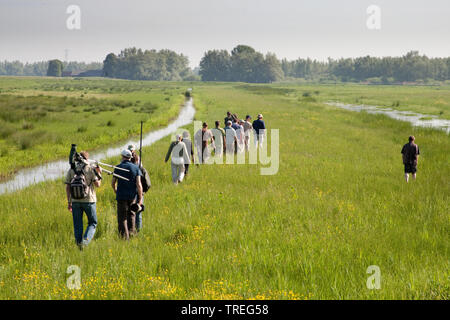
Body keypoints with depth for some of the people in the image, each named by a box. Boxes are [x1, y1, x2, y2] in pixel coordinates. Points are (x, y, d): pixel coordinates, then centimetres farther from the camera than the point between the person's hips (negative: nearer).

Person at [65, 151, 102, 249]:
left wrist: (69, 202, 10)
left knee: (77, 225, 10)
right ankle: (85, 241, -11)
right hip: (89, 200, -3)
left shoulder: (71, 170, 5)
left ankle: (79, 244, 10)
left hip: (75, 201, 3)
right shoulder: (90, 169, -4)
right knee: (92, 223, 9)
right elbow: (97, 184, -5)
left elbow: (67, 187, 4)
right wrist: (99, 174, 11)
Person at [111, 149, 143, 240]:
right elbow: (139, 184, -8)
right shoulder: (136, 168, 0)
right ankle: (131, 231, 16)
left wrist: (115, 190, 27)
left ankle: (124, 235, -2)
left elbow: (113, 183, 5)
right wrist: (140, 198, -6)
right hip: (133, 195, 2)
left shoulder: (118, 168, -2)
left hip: (121, 195, -1)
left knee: (122, 217, 4)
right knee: (131, 214, 22)